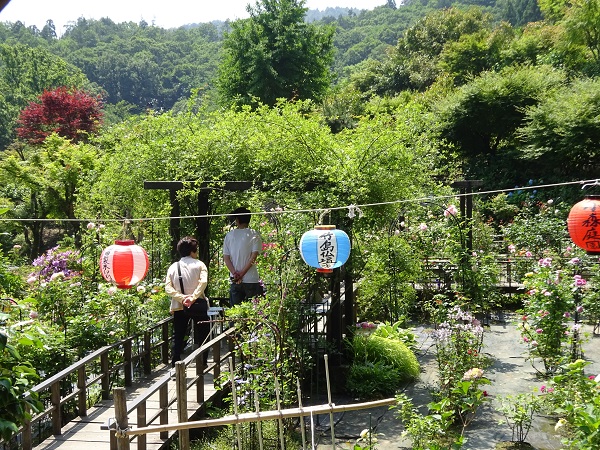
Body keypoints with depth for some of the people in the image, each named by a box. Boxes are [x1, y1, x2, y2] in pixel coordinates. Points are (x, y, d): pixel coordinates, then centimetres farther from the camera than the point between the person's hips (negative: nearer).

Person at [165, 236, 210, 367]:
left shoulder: (173, 267, 7)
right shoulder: (199, 264, -2)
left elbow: (168, 288, -5)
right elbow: (203, 282, -19)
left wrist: (181, 297, -11)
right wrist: (193, 297, -22)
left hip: (179, 307, 3)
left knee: (178, 337, 11)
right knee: (202, 336, 9)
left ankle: (175, 364, 11)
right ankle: (203, 364, 11)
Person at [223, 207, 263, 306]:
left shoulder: (229, 235, 6)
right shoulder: (254, 234, -2)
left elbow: (226, 257, 2)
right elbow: (254, 256, -10)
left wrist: (235, 273, -6)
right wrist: (242, 273, -8)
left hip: (234, 280, 3)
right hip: (251, 280, -3)